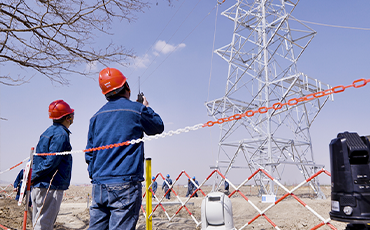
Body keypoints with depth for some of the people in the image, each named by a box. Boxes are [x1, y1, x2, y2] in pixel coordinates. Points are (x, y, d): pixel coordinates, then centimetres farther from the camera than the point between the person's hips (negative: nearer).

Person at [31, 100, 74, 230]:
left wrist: (32, 177, 16)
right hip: (50, 187, -9)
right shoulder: (61, 134, -15)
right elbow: (51, 162, -21)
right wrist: (33, 178, -11)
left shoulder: (49, 131, 15)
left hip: (38, 186, 9)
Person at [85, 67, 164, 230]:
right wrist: (147, 108, 27)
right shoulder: (137, 109, -4)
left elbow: (89, 152, 15)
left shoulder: (96, 116, 11)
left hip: (99, 185, 6)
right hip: (125, 185, -5)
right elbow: (158, 128, 14)